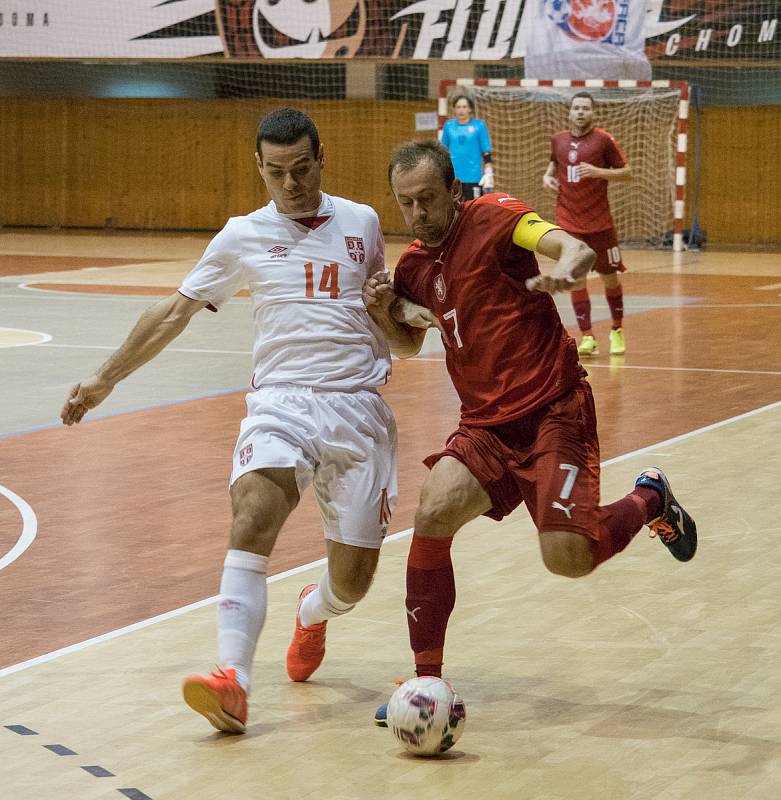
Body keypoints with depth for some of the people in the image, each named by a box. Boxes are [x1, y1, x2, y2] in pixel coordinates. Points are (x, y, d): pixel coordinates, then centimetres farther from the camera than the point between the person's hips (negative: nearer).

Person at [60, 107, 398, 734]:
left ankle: (314, 612, 38)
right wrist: (106, 378, 16)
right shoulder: (244, 236, 8)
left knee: (353, 577, -1)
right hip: (280, 401, -1)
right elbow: (175, 313, 16)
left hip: (358, 406, 1)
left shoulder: (361, 223, 11)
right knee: (253, 514, -30)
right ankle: (233, 681, -39)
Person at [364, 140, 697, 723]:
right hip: (485, 425, 6)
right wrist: (385, 311, 3)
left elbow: (578, 249, -23)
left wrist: (564, 270, -48)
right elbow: (408, 343, 26)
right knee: (433, 515, -20)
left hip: (553, 411, -5)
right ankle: (427, 681, -9)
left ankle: (650, 499, 15)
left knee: (568, 557, -19)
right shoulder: (413, 266, 9)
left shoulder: (494, 218, -9)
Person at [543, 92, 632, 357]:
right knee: (576, 279, -3)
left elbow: (627, 172, -6)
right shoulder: (558, 140, 5)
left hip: (600, 223, -2)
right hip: (568, 223, 2)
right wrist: (548, 176, 4)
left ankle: (617, 331, 25)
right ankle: (587, 337, 1)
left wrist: (597, 171, -19)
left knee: (610, 276, 7)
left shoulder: (603, 140, -6)